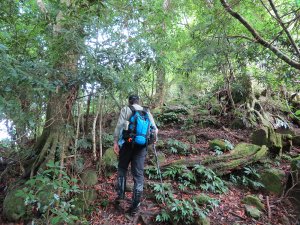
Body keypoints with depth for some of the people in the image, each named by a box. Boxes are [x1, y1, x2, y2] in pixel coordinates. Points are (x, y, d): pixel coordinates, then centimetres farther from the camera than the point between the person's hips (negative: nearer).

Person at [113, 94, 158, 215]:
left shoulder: (125, 109, 3)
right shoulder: (147, 112, 12)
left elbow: (119, 126, -8)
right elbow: (155, 129, 8)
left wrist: (115, 142, -5)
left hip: (128, 143, -2)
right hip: (142, 145, 2)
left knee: (122, 168, 20)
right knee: (138, 174, 6)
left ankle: (120, 195, 20)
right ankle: (135, 205, 11)